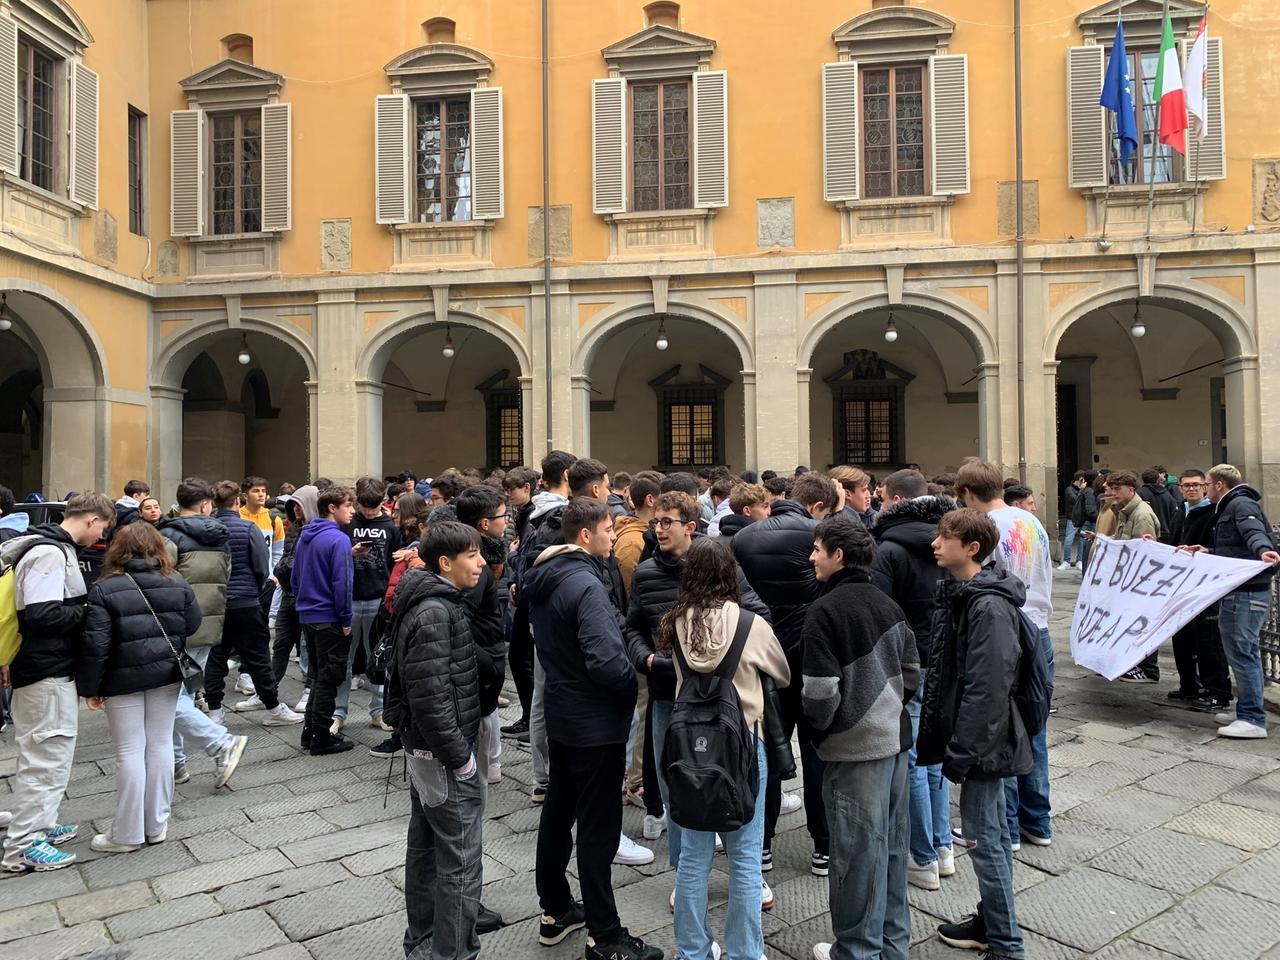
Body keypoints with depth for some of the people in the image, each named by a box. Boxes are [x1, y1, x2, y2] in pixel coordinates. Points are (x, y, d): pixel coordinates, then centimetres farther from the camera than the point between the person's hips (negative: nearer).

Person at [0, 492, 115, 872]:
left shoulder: (55, 548, 11)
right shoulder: (49, 553, -21)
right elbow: (42, 615, -26)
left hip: (47, 670, 10)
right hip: (48, 674, -10)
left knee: (45, 754, 19)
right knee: (47, 756, -1)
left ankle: (40, 825, 31)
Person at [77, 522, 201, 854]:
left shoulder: (105, 589, -10)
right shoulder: (177, 583, 1)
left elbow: (95, 645, -11)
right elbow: (194, 629, 5)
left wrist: (90, 687, -3)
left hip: (123, 679, -3)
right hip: (166, 675, 3)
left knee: (130, 751, 3)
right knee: (160, 745, 11)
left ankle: (127, 833, 11)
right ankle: (157, 825, 18)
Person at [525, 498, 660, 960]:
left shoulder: (543, 578, 3)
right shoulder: (585, 585, -25)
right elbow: (606, 662, -31)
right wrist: (636, 680, -13)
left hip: (561, 715, 9)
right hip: (595, 724, -9)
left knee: (557, 811, 19)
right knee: (598, 827, 2)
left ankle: (555, 911, 34)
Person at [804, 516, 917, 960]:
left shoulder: (824, 610, -16)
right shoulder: (887, 603, 5)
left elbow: (820, 690, -19)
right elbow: (912, 671, 11)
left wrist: (818, 725, -1)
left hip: (855, 745, -7)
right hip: (895, 737, 7)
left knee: (857, 849, 5)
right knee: (892, 844, 17)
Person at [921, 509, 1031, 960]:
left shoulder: (990, 607, -22)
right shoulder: (957, 593, 7)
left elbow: (987, 689, -24)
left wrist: (962, 750, -20)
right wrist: (941, 734, 15)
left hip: (982, 740, -9)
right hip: (970, 735, 9)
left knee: (982, 836, 1)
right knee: (991, 833, 20)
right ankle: (991, 919, 34)